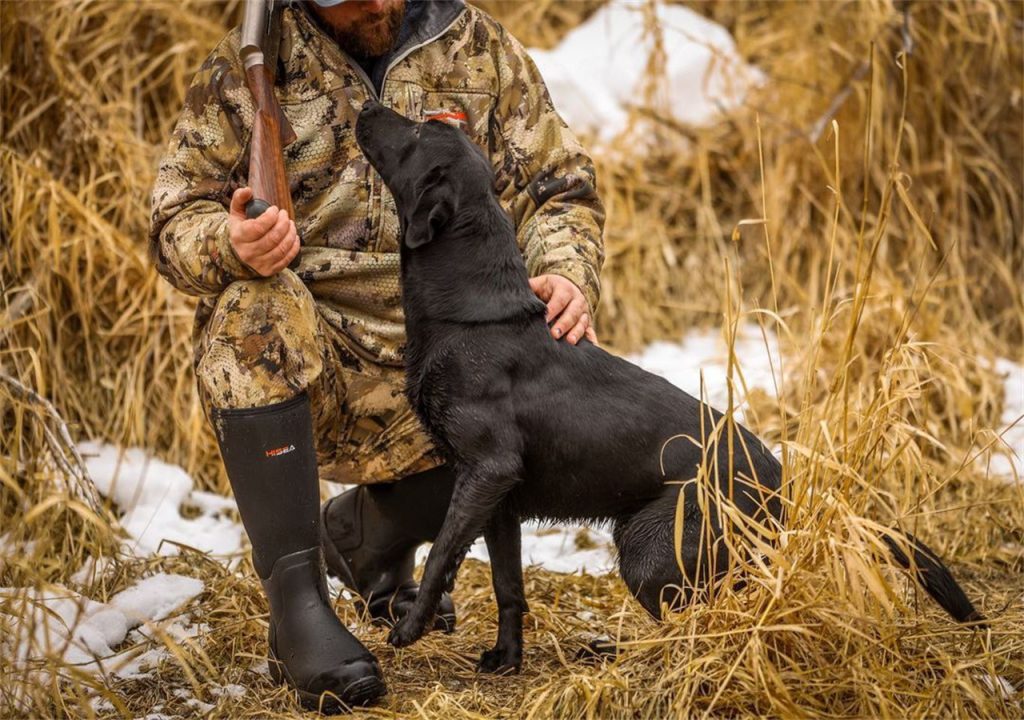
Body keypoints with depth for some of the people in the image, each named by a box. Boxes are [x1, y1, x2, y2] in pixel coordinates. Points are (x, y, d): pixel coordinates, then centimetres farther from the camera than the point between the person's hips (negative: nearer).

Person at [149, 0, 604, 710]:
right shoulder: (253, 62, -1)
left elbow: (557, 187, 8)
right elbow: (178, 216, -2)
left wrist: (567, 278, -14)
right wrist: (233, 245, -27)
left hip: (423, 376, 3)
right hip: (291, 363, -3)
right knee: (254, 309, -34)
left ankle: (368, 530, 12)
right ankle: (296, 600, -26)